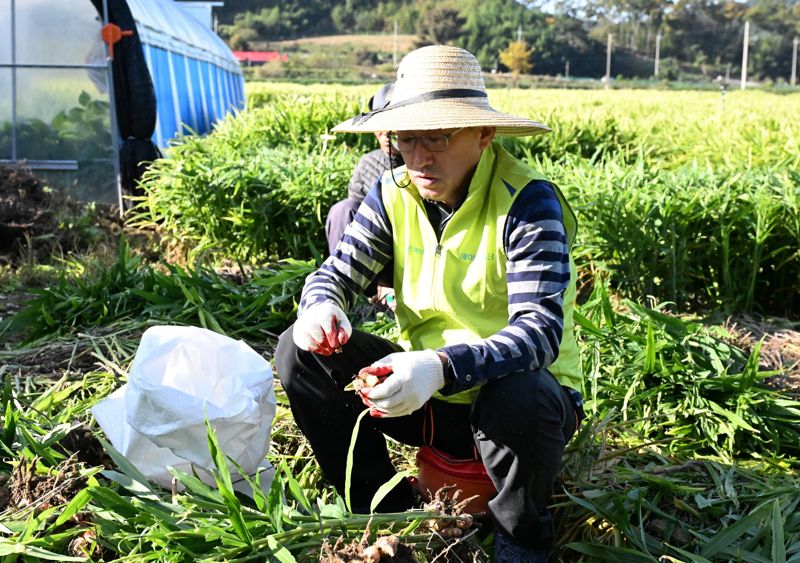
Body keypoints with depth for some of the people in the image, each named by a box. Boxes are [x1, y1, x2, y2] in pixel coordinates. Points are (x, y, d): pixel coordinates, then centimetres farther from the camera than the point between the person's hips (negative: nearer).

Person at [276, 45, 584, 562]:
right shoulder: (394, 195, -3)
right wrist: (321, 308, -26)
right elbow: (337, 273, 0)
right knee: (301, 351, -10)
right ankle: (383, 507, 5)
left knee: (520, 401, -40)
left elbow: (540, 330, -29)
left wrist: (442, 366, -45)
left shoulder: (527, 202, -20)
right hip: (425, 392, 5)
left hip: (517, 389, -4)